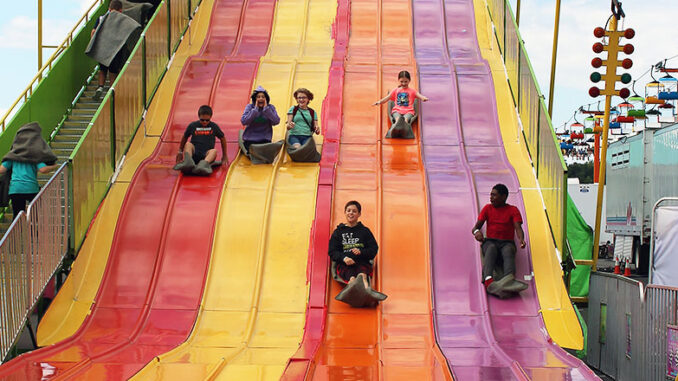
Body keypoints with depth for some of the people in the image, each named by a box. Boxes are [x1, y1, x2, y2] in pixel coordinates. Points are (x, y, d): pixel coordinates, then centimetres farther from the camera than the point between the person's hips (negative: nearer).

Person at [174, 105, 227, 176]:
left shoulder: (214, 126, 8)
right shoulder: (192, 126, 7)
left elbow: (222, 139, 20)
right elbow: (184, 138, 21)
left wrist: (224, 156, 22)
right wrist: (180, 152, 25)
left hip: (206, 155, 0)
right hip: (194, 153, 0)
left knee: (214, 151, -33)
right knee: (188, 144, -29)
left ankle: (204, 163, -66)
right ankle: (188, 161, -60)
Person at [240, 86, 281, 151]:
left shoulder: (270, 107, 1)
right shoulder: (249, 107, -1)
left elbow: (276, 121, -13)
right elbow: (243, 121, -15)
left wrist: (266, 109, -15)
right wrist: (255, 109, -15)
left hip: (265, 139, 1)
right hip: (250, 140, -1)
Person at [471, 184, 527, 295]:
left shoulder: (513, 210, 11)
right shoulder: (487, 208, 15)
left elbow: (518, 228, -3)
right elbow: (476, 226, 8)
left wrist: (521, 239, -27)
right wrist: (476, 231, -19)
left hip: (507, 242, 0)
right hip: (490, 241, 1)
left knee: (509, 251, -37)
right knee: (491, 249, -37)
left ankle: (509, 277, -68)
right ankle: (488, 280, -63)